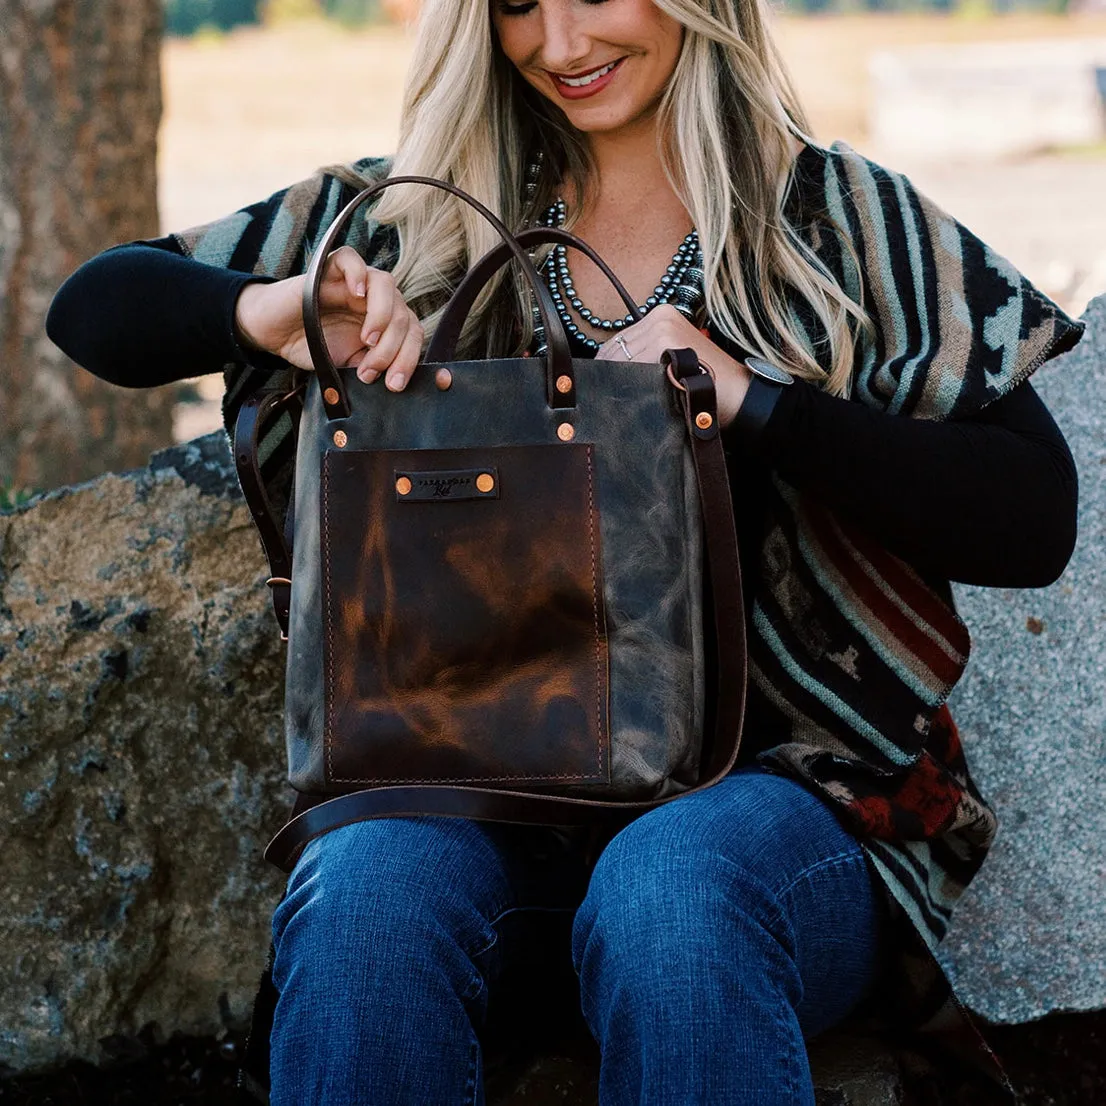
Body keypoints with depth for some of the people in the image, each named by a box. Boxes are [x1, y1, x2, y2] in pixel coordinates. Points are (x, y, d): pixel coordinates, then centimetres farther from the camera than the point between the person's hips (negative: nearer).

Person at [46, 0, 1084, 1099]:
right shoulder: (415, 218, 14)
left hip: (770, 773, -2)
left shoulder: (847, 222, 7)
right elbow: (95, 307, 12)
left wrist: (748, 399, -13)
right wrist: (260, 310, -10)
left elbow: (1033, 523, -3)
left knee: (667, 888, -36)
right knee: (369, 885, -31)